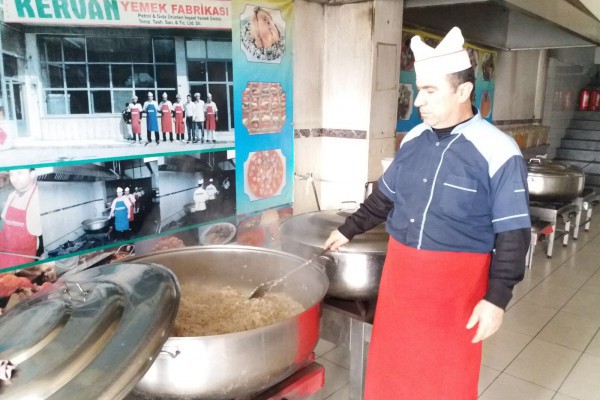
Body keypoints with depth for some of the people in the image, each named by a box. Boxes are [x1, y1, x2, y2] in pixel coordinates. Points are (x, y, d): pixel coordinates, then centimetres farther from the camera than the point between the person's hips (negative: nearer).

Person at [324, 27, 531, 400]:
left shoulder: (498, 152, -14)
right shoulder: (414, 139, 2)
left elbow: (512, 235, -11)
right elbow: (385, 196, 15)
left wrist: (497, 298, -13)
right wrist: (348, 230, 19)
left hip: (456, 281, -4)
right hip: (400, 270, 5)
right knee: (391, 362, 17)